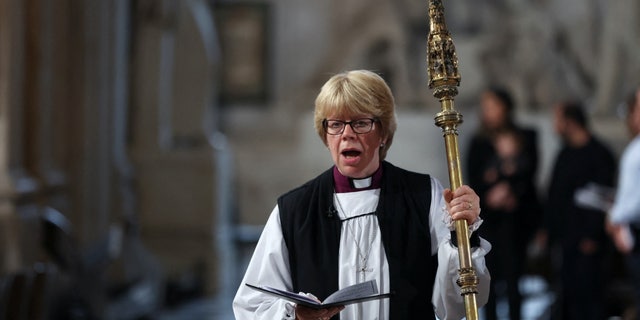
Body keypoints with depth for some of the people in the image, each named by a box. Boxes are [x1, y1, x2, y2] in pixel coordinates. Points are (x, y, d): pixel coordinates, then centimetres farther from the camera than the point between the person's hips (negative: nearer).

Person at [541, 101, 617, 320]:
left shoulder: (599, 154, -7)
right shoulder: (565, 154, 17)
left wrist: (592, 236, -15)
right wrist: (548, 228, 14)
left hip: (586, 240, -7)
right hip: (564, 236, 8)